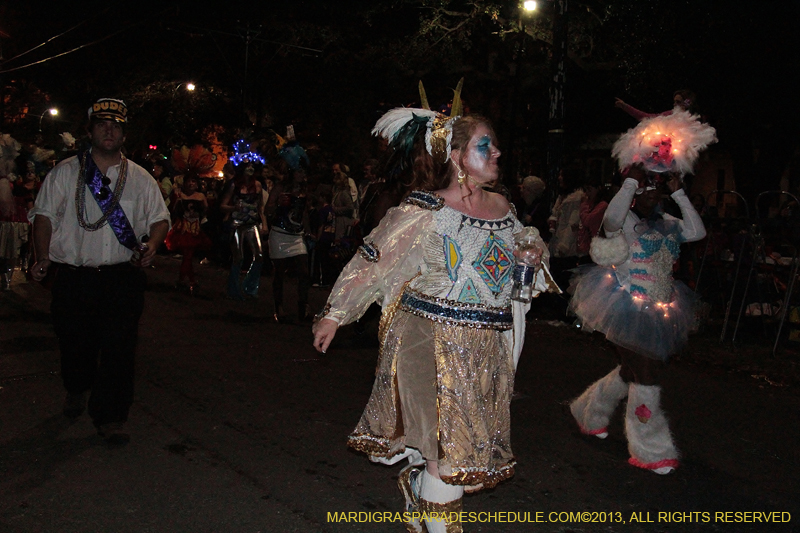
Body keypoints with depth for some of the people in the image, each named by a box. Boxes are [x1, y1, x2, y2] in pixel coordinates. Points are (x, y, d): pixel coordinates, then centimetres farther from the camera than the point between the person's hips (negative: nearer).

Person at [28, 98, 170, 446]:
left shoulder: (140, 178, 10)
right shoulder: (66, 172, 8)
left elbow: (160, 218, 12)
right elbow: (44, 215, 6)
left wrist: (152, 244, -9)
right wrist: (43, 257, -7)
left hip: (123, 277, 0)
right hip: (73, 276, 1)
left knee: (119, 348, -6)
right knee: (75, 345, 12)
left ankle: (111, 418, 4)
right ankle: (77, 391, 42)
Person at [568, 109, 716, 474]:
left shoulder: (666, 223, 12)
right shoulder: (624, 221, -11)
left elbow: (697, 232, 0)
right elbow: (611, 218, -34)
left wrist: (679, 194, -1)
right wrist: (631, 180, -27)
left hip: (656, 313, 8)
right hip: (627, 311, -8)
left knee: (633, 371, 20)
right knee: (647, 376, -4)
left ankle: (590, 410, 41)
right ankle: (651, 451, 9)